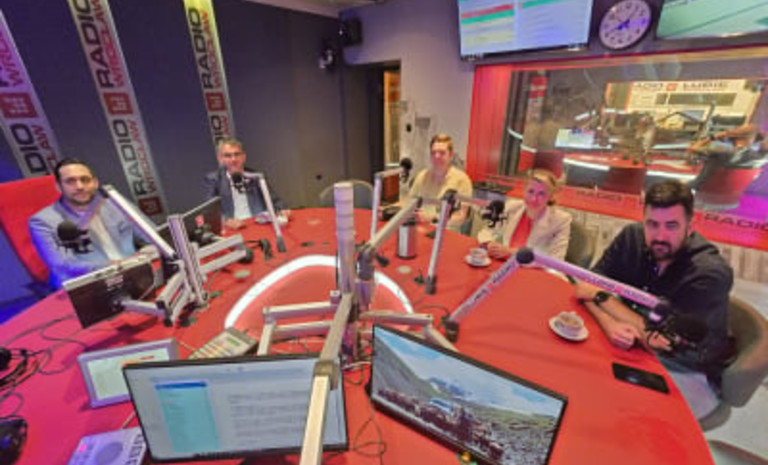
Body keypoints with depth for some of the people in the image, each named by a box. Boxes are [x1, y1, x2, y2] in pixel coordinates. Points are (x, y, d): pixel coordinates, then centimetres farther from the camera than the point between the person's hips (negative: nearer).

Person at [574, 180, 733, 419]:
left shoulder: (711, 273, -23)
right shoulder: (632, 236, -10)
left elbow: (664, 339, -25)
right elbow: (589, 288, -12)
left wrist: (600, 296, -20)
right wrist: (610, 325, -32)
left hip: (690, 372, -4)